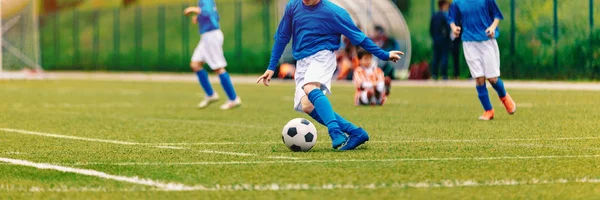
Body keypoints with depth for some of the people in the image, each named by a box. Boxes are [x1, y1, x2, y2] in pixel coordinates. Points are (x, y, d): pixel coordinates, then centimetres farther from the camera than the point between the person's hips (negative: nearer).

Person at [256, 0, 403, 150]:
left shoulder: (333, 12, -8)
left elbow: (357, 36, 1)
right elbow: (281, 37, 15)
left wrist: (384, 55, 4)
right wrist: (271, 68, 15)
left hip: (322, 56, -5)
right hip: (302, 62, 5)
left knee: (310, 88, -35)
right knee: (306, 106, -14)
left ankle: (335, 132, -45)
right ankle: (356, 133, -10)